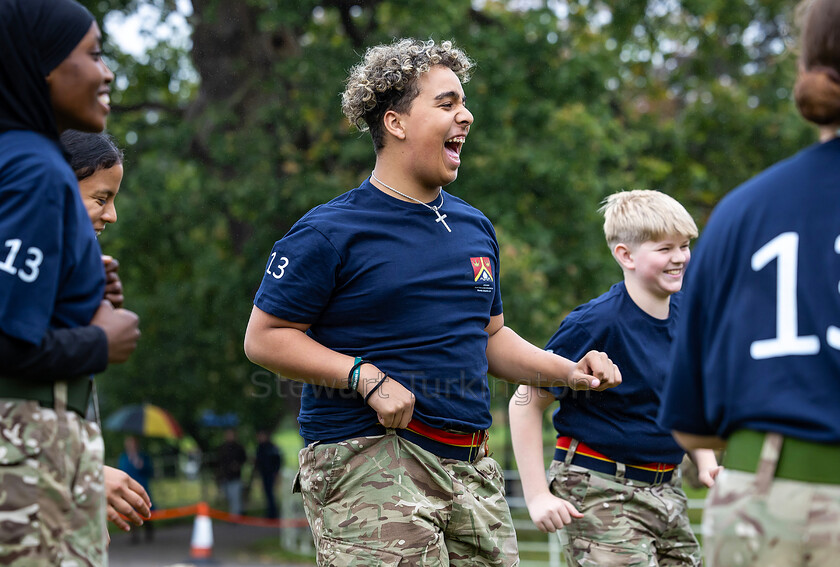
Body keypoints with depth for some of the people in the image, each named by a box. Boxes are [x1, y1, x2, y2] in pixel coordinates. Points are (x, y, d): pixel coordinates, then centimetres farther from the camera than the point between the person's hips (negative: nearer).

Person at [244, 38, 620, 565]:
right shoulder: (330, 231, -5)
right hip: (369, 464, -6)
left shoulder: (475, 227, 17)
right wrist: (366, 376, -16)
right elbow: (265, 337, -5)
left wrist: (567, 372, 10)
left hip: (472, 470, 7)